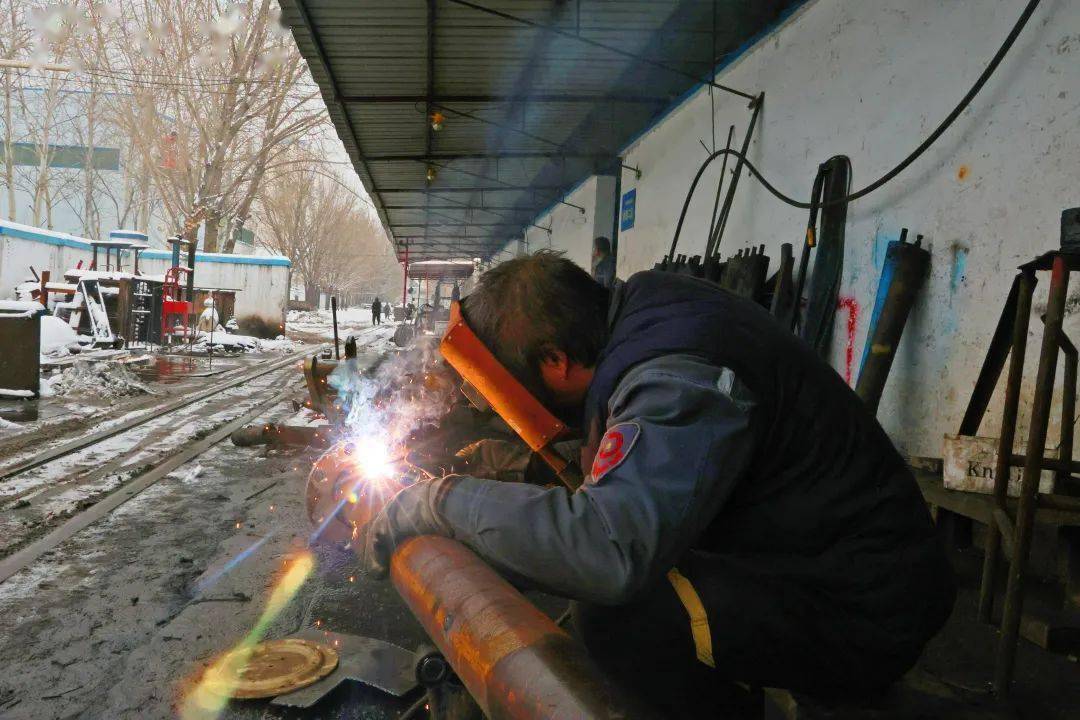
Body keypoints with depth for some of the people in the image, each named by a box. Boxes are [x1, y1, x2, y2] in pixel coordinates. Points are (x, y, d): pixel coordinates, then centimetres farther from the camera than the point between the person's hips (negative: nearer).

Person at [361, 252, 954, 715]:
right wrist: (527, 460, 3)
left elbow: (610, 550, -42)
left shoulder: (678, 379, -30)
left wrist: (440, 501, -29)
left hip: (860, 614, -9)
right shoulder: (639, 304, -1)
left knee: (616, 615, -28)